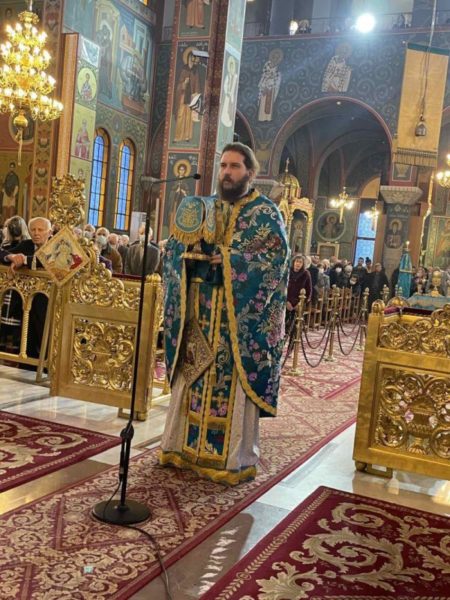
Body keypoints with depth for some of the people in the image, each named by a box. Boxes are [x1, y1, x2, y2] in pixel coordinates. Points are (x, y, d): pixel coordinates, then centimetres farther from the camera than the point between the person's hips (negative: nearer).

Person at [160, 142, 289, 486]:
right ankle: (183, 445, 23)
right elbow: (174, 249, 11)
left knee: (235, 384, -1)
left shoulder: (266, 214, -1)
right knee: (194, 378, 10)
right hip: (200, 313, 5)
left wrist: (229, 260, -20)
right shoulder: (202, 208, 14)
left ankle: (236, 459, 10)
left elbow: (276, 259, -12)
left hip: (240, 315, -5)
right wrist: (190, 253, -11)